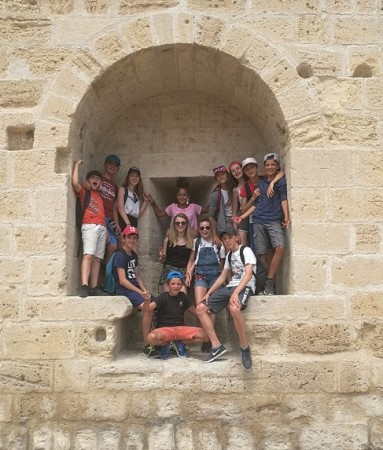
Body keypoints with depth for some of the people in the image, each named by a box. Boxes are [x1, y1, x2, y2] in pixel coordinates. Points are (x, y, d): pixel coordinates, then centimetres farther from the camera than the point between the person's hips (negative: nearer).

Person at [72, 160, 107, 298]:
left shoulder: (99, 196, 27)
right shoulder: (83, 191, 9)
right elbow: (75, 183, -12)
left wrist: (106, 230, 17)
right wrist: (77, 164, -3)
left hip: (102, 228, 6)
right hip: (90, 226, -6)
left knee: (97, 258, 1)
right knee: (88, 255, -19)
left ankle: (94, 288, 1)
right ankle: (84, 286, -27)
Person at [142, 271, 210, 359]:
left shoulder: (183, 296, 7)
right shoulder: (163, 297, -6)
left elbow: (195, 311, 11)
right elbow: (147, 309, -18)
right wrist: (147, 300, -40)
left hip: (181, 328, 3)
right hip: (164, 329, -3)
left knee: (206, 336, -17)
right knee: (152, 337, -38)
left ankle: (179, 343, 5)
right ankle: (166, 344, 0)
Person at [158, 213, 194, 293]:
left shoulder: (190, 240, 6)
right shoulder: (168, 239, 7)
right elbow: (162, 261, 13)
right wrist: (162, 256, -8)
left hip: (183, 271, 0)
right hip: (168, 269, 1)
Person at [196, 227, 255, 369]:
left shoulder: (246, 251, -5)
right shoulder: (229, 255, 20)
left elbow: (248, 274, -18)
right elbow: (222, 277, 23)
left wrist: (236, 293, -30)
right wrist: (209, 293, 12)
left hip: (245, 286, -8)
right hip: (230, 286, 9)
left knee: (234, 308, -41)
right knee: (201, 308, -3)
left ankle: (244, 347, -23)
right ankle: (217, 346, -4)